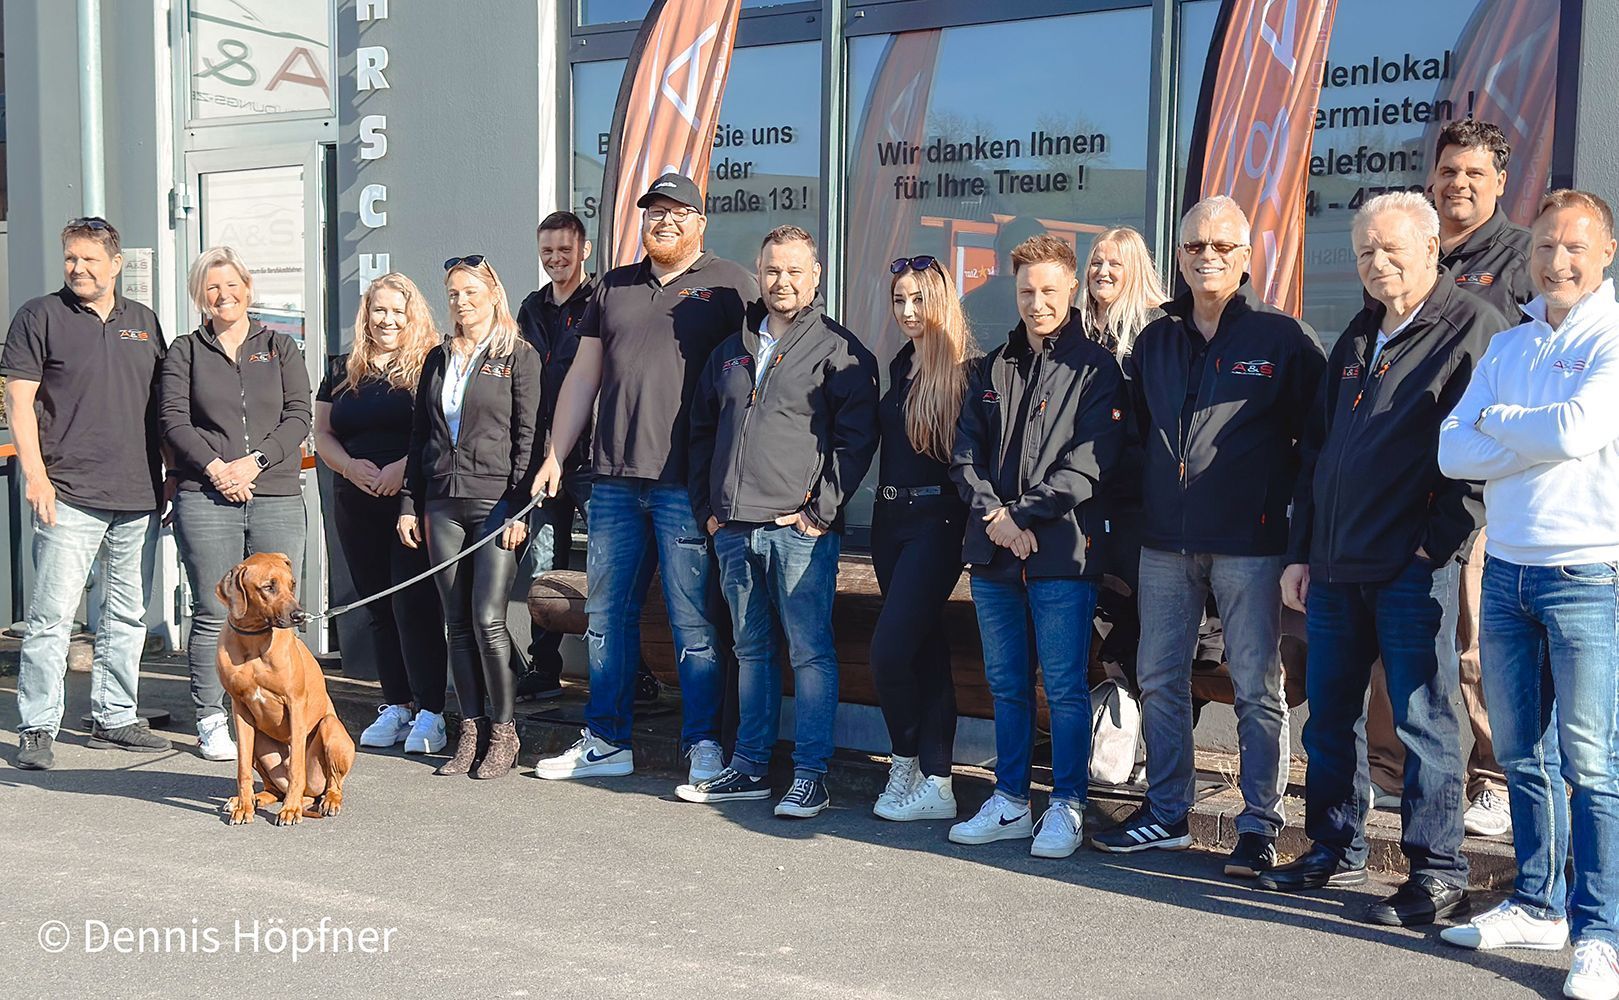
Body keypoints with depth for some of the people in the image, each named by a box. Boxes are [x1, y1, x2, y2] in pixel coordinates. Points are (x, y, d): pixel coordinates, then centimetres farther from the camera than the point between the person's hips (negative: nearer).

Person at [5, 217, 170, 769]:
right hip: (69, 496, -5)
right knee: (52, 615, -6)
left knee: (127, 615, 10)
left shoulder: (144, 322, 15)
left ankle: (114, 718, 20)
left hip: (139, 496, 5)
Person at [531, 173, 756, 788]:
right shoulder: (613, 288, 18)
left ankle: (703, 745, 8)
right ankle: (606, 742, 20)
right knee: (606, 615, 10)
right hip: (613, 481, 6)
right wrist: (554, 456, 13)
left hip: (687, 484, -5)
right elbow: (582, 377, 19)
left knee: (693, 622, -2)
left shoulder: (729, 287, 2)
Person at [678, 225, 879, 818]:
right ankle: (750, 767, 21)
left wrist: (821, 512, -12)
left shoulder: (838, 350, -1)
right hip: (733, 530, 6)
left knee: (810, 652, -3)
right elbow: (702, 430, 23)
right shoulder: (732, 351, 18)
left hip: (799, 531, -6)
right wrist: (707, 507, 13)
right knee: (751, 651, 13)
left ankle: (810, 775, 3)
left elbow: (856, 437, -8)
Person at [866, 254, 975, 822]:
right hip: (891, 519, 8)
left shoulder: (965, 370, -9)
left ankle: (907, 765, 8)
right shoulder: (900, 366, 15)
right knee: (927, 651, 10)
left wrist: (971, 517, -18)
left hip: (936, 522, -8)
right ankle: (934, 784, 16)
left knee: (890, 649, -12)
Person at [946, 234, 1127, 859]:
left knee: (1065, 688, -1)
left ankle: (1066, 808, 10)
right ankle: (1010, 803, 22)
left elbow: (1088, 462, -10)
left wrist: (1020, 515, -14)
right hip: (993, 553, 5)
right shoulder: (993, 368, 16)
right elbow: (966, 451, 10)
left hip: (1061, 552, -5)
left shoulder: (1095, 369, -1)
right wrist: (991, 514, -6)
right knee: (1006, 686, 12)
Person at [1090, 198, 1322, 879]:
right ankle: (1166, 814, 23)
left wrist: (1290, 504, -4)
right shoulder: (1155, 341, 12)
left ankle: (1259, 826, 11)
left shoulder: (1283, 338, -2)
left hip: (1248, 542, -5)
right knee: (1159, 680, 10)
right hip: (1165, 542, 5)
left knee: (1256, 686, 2)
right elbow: (1133, 433, 18)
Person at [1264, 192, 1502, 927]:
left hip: (1415, 566, -7)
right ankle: (1336, 853, 25)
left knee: (1422, 721, -2)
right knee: (1328, 716, 12)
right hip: (1336, 565, 7)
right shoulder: (1358, 338, 19)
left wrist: (1441, 540, -15)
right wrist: (1301, 553, 15)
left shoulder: (1476, 327, -4)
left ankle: (1438, 874, 8)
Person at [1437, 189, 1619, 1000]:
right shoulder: (1507, 348, 14)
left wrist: (1497, 423, -2)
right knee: (1521, 753, 12)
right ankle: (1537, 907, 24)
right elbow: (1452, 452, 3)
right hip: (1507, 570, 6)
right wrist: (1541, 437, -10)